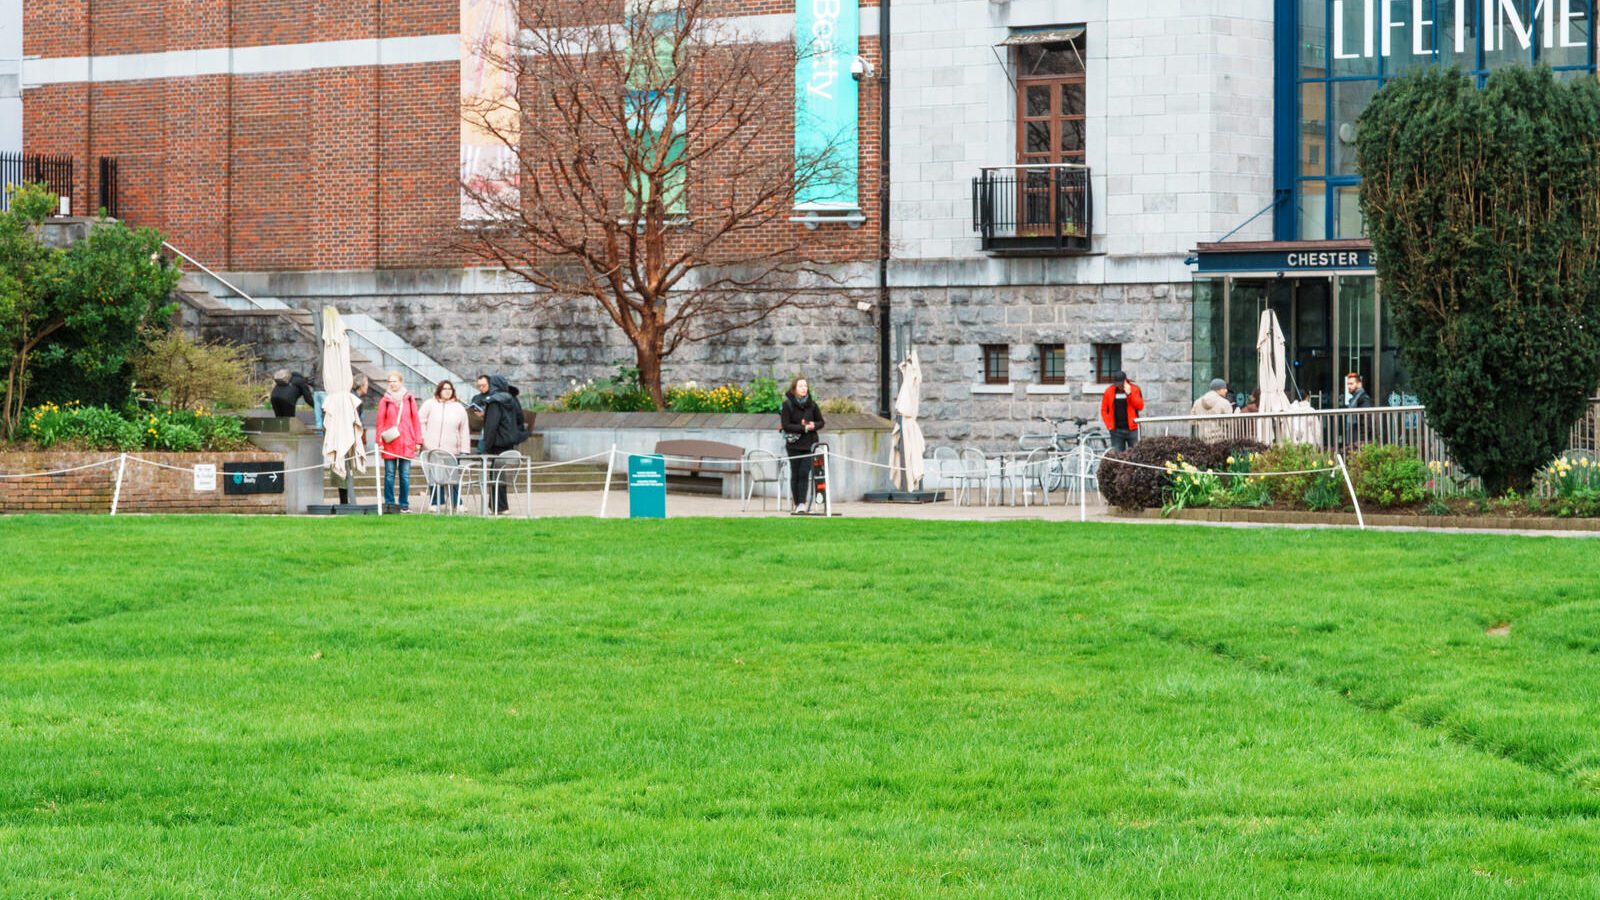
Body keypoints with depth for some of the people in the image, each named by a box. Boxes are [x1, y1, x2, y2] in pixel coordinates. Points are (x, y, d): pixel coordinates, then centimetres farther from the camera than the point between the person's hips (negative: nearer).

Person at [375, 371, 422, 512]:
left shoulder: (409, 399, 7)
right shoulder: (385, 400, 3)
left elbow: (416, 420, 9)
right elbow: (380, 422, 2)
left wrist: (418, 441, 5)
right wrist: (380, 442, -4)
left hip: (406, 443, 1)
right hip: (389, 443, -1)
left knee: (405, 475, 3)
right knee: (389, 475, 1)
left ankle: (404, 504, 9)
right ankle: (389, 504, 6)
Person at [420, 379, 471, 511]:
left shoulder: (459, 408, 13)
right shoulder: (430, 404, 8)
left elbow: (464, 431, 12)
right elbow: (421, 423, 6)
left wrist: (464, 449, 5)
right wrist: (422, 440, -3)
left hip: (452, 451, 1)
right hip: (431, 449, -1)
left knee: (453, 478, -3)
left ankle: (456, 503, 3)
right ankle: (436, 503, 6)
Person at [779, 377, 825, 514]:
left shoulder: (812, 404, 5)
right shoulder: (787, 405, -4)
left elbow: (820, 422, 12)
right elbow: (786, 425, -11)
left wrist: (813, 426, -11)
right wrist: (804, 428, -17)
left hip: (809, 444, 1)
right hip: (794, 445, -1)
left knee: (804, 473, -9)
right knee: (795, 474, 3)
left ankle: (802, 503, -12)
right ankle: (796, 504, 11)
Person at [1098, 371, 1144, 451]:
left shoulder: (1135, 389, 2)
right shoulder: (1109, 391, 5)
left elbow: (1140, 406, -8)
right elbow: (1104, 410, 10)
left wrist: (1129, 394, -16)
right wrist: (1108, 424, -1)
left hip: (1132, 429, -1)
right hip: (1116, 430, 1)